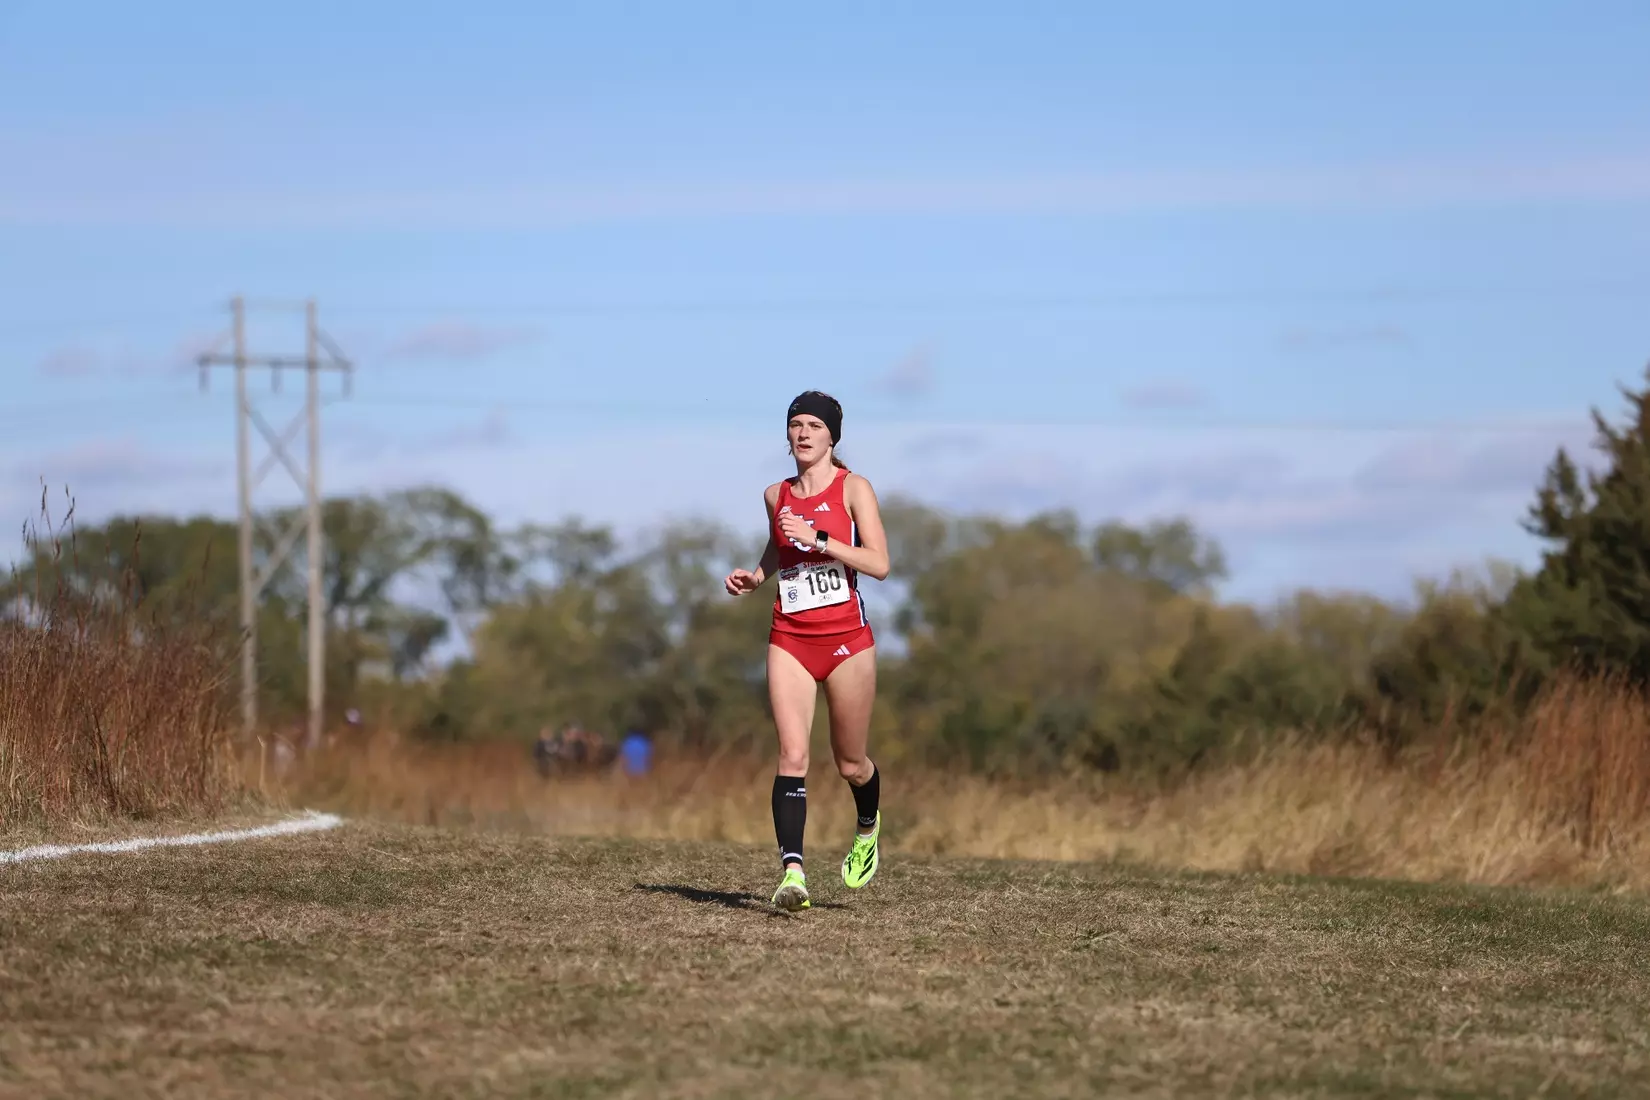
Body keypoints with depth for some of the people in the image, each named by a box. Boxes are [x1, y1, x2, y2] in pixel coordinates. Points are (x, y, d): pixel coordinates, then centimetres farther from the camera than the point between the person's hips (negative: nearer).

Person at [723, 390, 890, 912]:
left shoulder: (852, 488, -3)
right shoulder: (776, 496, 11)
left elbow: (879, 563, -12)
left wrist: (818, 539, -19)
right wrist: (755, 576, 12)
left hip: (846, 638, -2)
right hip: (790, 639, 3)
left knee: (850, 764, 9)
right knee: (792, 755, -15)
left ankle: (868, 828, 42)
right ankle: (792, 870, -22)